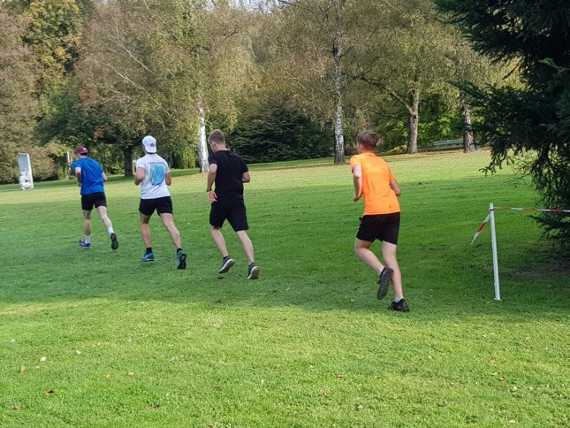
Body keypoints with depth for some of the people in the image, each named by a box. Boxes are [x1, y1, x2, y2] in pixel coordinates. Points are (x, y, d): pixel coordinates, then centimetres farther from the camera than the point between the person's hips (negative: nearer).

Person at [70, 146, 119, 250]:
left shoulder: (78, 162, 4)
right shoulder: (95, 162, 20)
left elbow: (78, 171, -19)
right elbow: (104, 178, 17)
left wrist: (79, 182, -2)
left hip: (87, 192, -3)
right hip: (100, 191, 3)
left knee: (87, 217, 15)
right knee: (104, 216, -12)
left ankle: (86, 241, 28)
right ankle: (112, 233, -38)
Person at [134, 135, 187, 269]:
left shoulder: (142, 161, -3)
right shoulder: (162, 161, 13)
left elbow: (140, 176, -21)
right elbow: (169, 181, 20)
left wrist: (136, 180, 1)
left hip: (148, 198, -2)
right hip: (164, 196, 3)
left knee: (144, 223, 23)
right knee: (170, 224, -11)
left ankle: (149, 252, 18)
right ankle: (179, 250, -32)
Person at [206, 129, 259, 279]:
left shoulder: (215, 156, -5)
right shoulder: (237, 158, 12)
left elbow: (213, 170, -25)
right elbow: (247, 178, 12)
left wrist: (209, 189, -14)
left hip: (221, 199, -4)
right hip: (238, 199, 4)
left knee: (215, 228, 18)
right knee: (242, 232, -2)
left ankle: (226, 258, 5)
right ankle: (252, 263, -17)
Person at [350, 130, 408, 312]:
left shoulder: (357, 159, 4)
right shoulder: (382, 162, 21)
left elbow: (358, 175, -19)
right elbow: (397, 190, 20)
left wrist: (358, 193, -5)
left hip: (374, 211, -5)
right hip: (394, 210, 5)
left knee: (360, 247, 15)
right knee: (390, 256, 6)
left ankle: (383, 271, -13)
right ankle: (399, 299, -4)